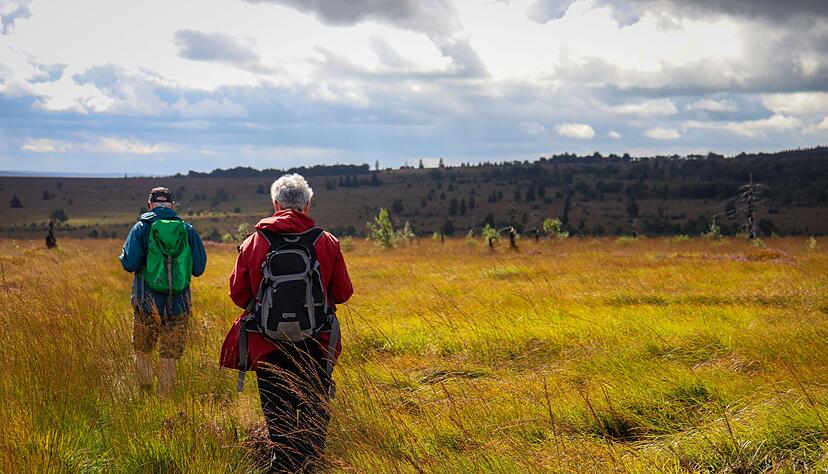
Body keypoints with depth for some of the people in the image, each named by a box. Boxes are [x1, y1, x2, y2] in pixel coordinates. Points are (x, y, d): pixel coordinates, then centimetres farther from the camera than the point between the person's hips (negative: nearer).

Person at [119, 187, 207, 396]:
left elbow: (130, 264, -13)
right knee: (169, 357, 7)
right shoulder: (188, 230, 2)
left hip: (147, 303, -1)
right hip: (178, 305, 1)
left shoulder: (142, 228, -4)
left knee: (142, 351, 16)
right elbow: (198, 268, 3)